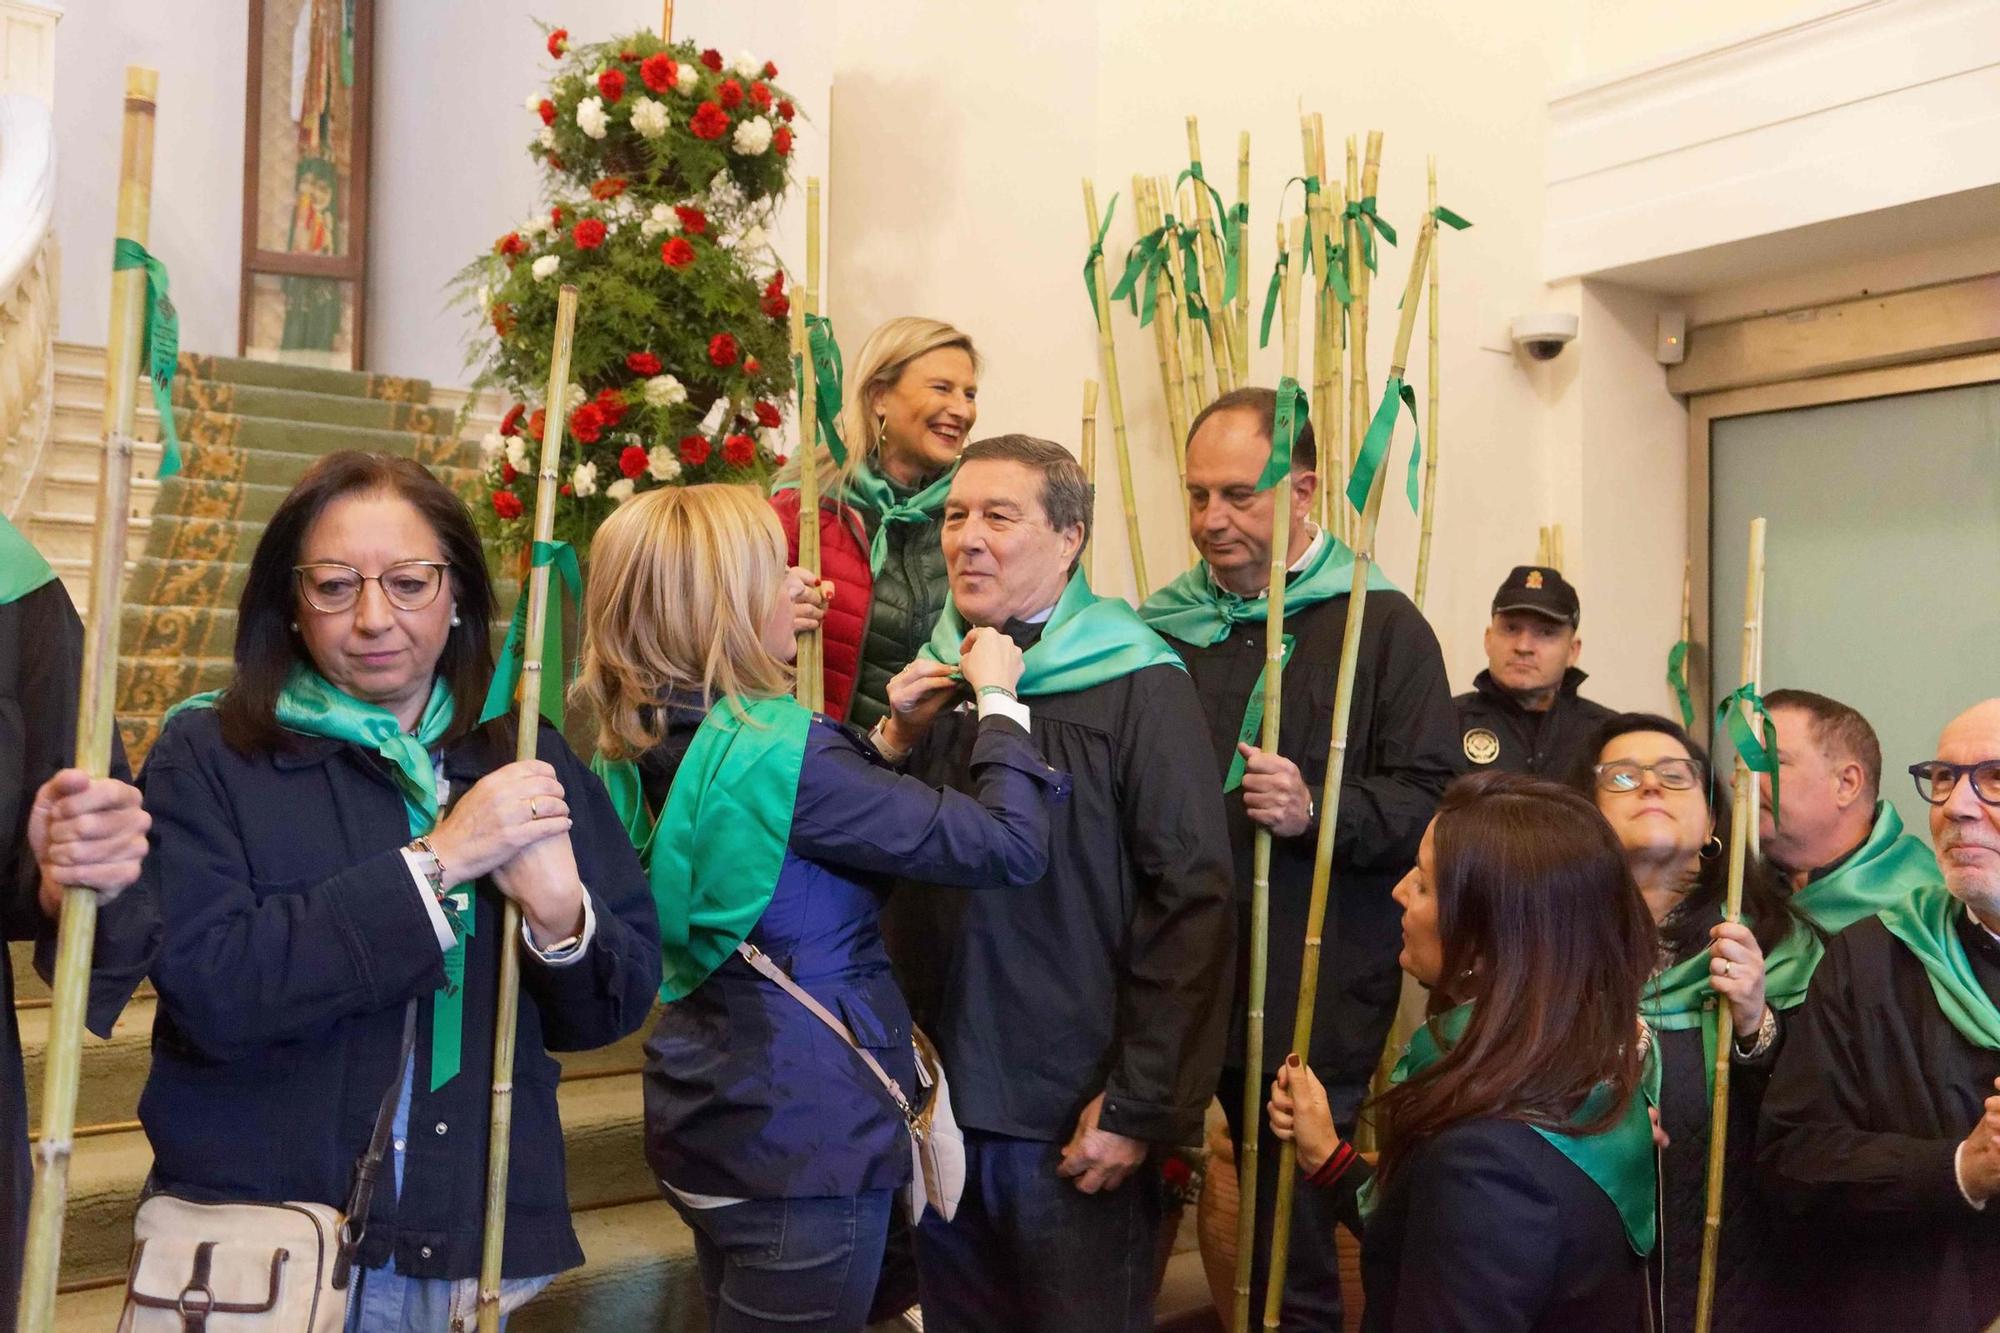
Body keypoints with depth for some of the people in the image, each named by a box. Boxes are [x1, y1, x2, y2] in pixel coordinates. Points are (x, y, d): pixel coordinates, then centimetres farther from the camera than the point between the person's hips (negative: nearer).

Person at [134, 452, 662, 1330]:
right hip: (257, 1253, -3)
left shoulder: (527, 764, 1)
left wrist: (559, 913, -19)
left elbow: (621, 1002, 1)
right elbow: (208, 987, -20)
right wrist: (434, 862, -23)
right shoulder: (207, 755, -7)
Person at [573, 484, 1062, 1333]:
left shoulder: (662, 747, 2)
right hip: (804, 1136, -9)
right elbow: (1009, 847, -24)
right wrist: (998, 701, -10)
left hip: (715, 1120, 9)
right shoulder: (779, 752, -25)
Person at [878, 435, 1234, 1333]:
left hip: (1076, 1116, -5)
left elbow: (1193, 903, -15)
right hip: (938, 1098, 6)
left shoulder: (1137, 686, -12)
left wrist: (1142, 1106, -15)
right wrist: (894, 741, -6)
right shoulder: (929, 679, 7)